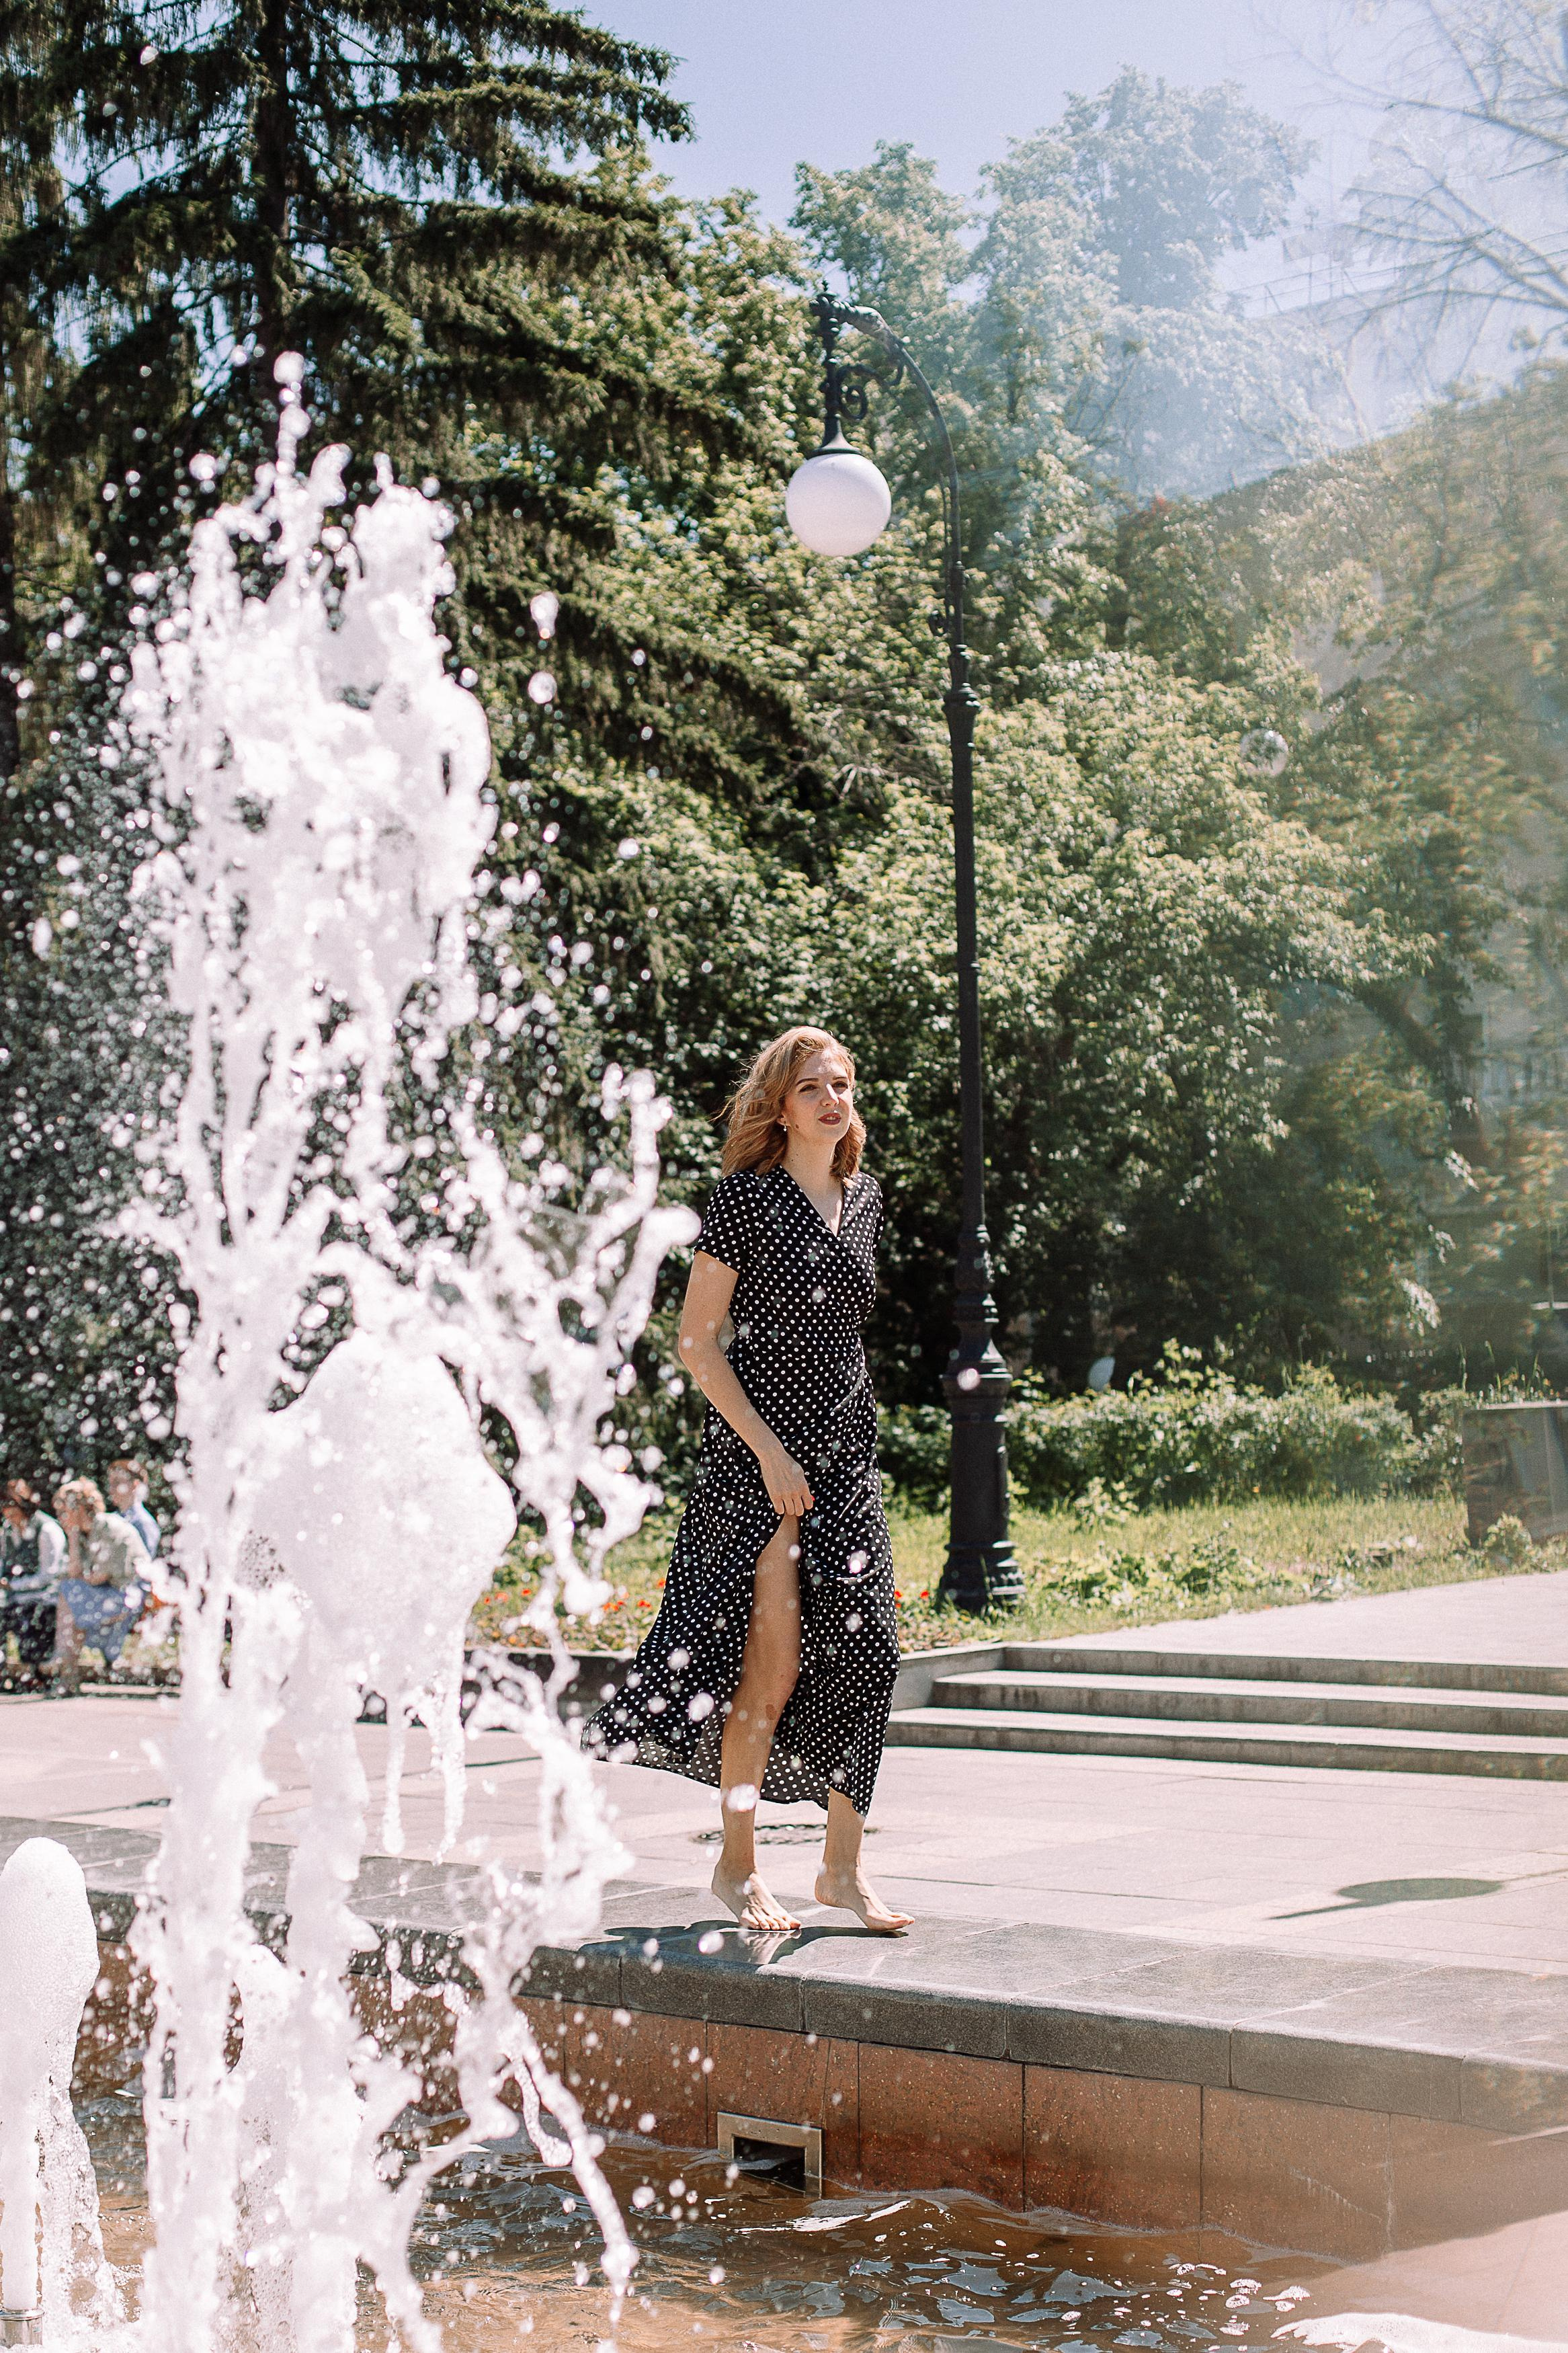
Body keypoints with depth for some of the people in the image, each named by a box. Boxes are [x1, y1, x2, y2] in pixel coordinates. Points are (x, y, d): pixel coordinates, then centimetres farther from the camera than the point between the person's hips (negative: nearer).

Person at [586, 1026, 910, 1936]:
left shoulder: (866, 1196, 11)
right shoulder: (745, 1197, -7)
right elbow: (697, 1341, -9)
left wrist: (855, 1437, 16)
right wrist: (769, 1449, -15)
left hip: (847, 1451, 6)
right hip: (760, 1452, -6)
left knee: (865, 1654, 1)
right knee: (771, 1662, -6)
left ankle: (844, 1864, 12)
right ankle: (739, 1864, 9)